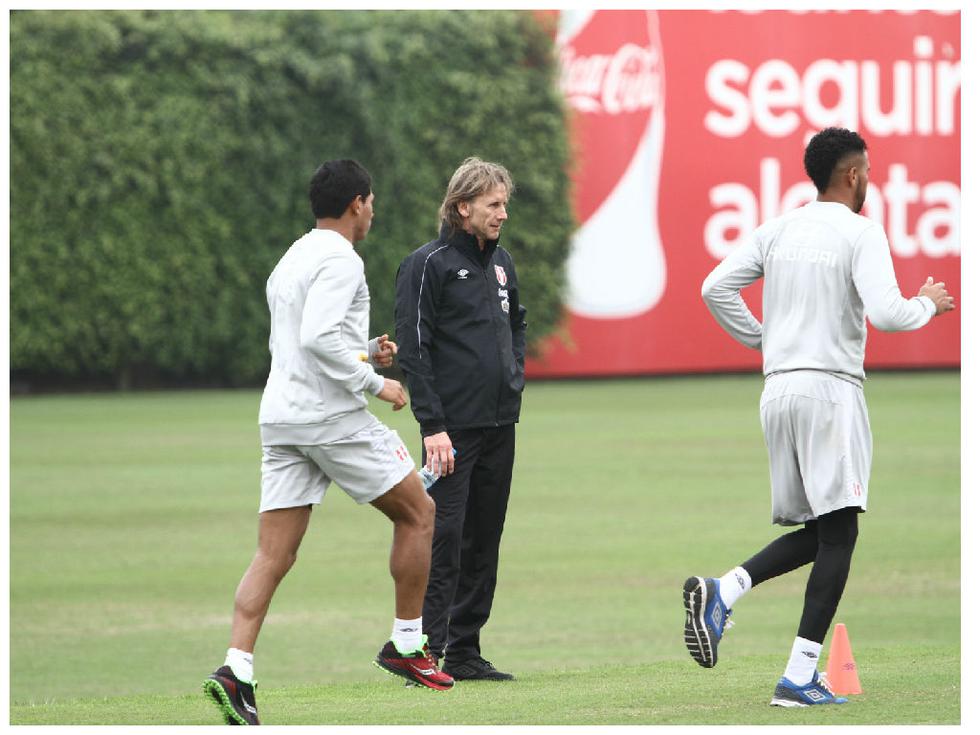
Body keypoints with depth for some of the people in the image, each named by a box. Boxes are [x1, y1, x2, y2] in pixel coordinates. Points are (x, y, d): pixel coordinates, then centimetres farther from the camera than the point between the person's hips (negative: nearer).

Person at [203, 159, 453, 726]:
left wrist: (367, 355, 19)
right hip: (333, 418, -8)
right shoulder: (339, 260, -10)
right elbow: (319, 338, -23)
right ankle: (406, 646, 14)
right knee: (417, 513, 10)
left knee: (275, 555, 1)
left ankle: (236, 671, -13)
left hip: (281, 418, 8)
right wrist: (374, 382, -15)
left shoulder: (290, 262, 19)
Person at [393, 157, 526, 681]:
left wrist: (514, 376, 13)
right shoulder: (428, 264, -8)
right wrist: (432, 425, -18)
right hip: (453, 426, -8)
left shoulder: (501, 263, 14)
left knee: (484, 541, 9)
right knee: (443, 539, -10)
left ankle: (464, 650, 15)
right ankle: (426, 651, -7)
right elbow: (413, 349, -12)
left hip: (500, 424, 8)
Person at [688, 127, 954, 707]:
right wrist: (929, 305, 2)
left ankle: (721, 593, -9)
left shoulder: (778, 231, 11)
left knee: (813, 533, 15)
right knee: (838, 533, -4)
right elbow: (885, 313, -18)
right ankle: (800, 676, -12)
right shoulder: (860, 233, -7)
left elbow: (716, 289, 10)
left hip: (779, 389, 7)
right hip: (830, 388, -7)